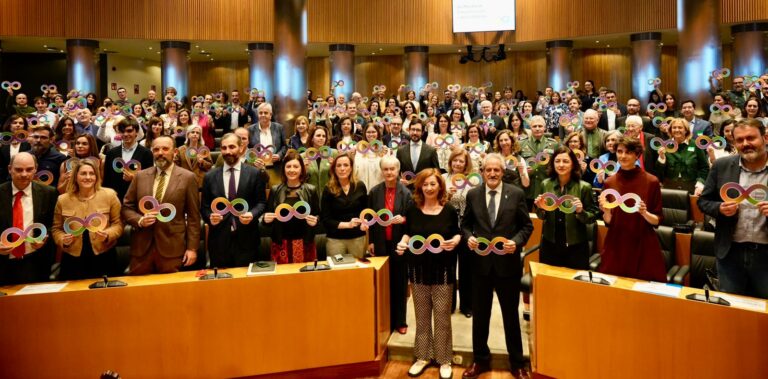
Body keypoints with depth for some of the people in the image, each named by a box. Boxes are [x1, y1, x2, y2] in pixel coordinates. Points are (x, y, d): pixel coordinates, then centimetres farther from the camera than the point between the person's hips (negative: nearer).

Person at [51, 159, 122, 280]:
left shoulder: (109, 195, -1)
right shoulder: (63, 199, 4)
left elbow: (118, 224, 1)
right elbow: (56, 228, 12)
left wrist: (107, 235, -17)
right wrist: (62, 240, -8)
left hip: (104, 257, -1)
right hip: (73, 259, 1)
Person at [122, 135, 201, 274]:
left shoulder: (187, 177, -1)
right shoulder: (140, 176, 9)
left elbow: (193, 216, -1)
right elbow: (126, 207, 12)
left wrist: (192, 248, -5)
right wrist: (140, 220, -9)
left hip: (172, 248, -3)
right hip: (141, 247, 3)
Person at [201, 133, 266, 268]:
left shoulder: (255, 173, 2)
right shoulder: (210, 176, 8)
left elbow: (261, 202, 2)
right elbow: (205, 206, 9)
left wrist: (252, 214, -16)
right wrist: (210, 217, -11)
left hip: (246, 238, -1)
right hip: (219, 239, 2)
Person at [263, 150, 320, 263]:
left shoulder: (311, 190, 0)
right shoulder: (275, 190, 3)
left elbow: (319, 216, 4)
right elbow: (267, 216, 8)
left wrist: (315, 221, -16)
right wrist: (266, 219, -12)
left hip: (304, 243, 0)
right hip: (281, 243, 1)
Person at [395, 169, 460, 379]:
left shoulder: (449, 210, -4)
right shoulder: (413, 209, -1)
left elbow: (457, 233, 4)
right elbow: (408, 233, 9)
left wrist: (455, 240, -17)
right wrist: (403, 242, -11)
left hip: (443, 270, -2)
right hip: (419, 269, 2)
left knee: (442, 316, 4)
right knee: (421, 315, 12)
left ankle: (444, 359, 20)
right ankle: (423, 356, 27)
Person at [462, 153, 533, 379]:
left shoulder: (517, 194, -5)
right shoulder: (472, 194, 0)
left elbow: (527, 225, 0)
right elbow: (465, 223, 9)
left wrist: (517, 242, -17)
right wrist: (468, 237, -11)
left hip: (507, 262, -1)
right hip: (480, 262, 2)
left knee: (511, 314, 12)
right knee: (479, 314, 13)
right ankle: (480, 360, 32)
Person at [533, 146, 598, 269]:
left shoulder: (584, 187, -11)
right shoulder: (545, 184, -3)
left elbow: (593, 216, -4)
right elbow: (542, 217, 6)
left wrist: (581, 212, -23)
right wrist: (541, 208, -14)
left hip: (575, 246, -2)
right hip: (549, 244, 3)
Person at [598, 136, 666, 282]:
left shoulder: (651, 181, -6)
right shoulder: (610, 182, 1)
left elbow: (658, 220, -2)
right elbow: (608, 222, 5)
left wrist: (645, 213, -21)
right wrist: (606, 211, -15)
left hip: (644, 248, -2)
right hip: (616, 247, 2)